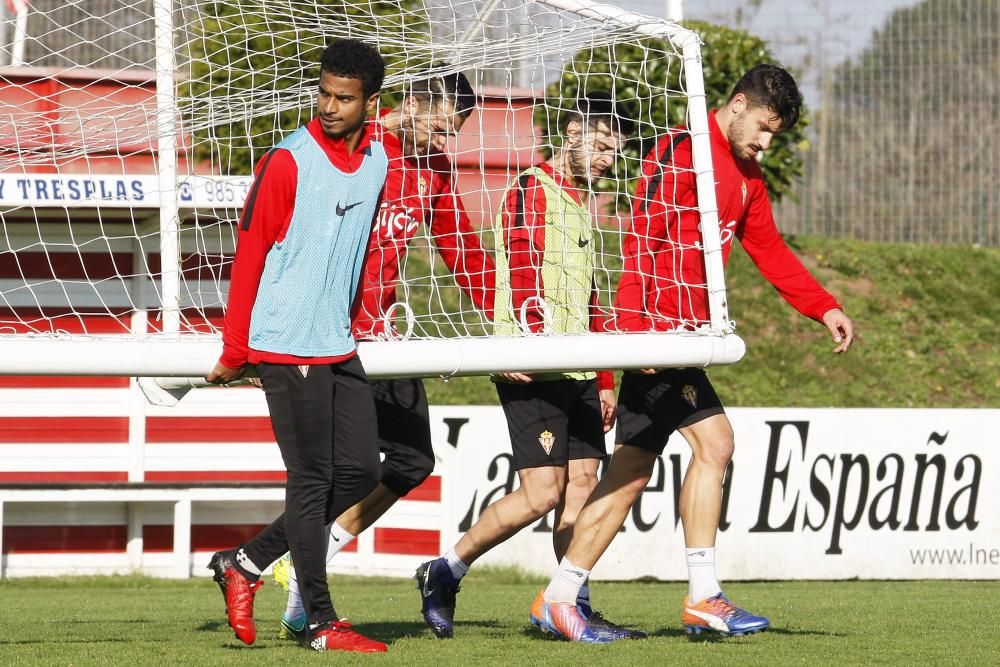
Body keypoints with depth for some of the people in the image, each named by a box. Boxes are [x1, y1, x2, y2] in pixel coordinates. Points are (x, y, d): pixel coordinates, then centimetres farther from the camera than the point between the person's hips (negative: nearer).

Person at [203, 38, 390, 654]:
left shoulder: (377, 161, 8)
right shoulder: (288, 162, -12)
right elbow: (249, 256, -8)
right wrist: (234, 353, -7)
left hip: (339, 348, 7)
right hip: (286, 346, -7)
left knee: (362, 474, 5)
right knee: (313, 480, -5)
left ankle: (245, 563, 18)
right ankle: (322, 623, 1)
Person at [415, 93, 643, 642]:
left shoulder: (582, 204, 22)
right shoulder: (532, 192, -7)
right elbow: (523, 280, -17)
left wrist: (604, 381, 24)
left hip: (576, 374, 9)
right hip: (533, 372, -9)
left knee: (582, 482, 1)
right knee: (542, 493, -12)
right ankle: (443, 573, 3)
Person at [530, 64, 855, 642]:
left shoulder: (748, 178, 19)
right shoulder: (681, 152, -11)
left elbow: (770, 251, 23)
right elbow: (641, 239, -16)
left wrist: (826, 308, 12)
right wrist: (653, 326, -22)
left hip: (676, 335, 9)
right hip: (654, 327, -9)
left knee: (633, 472, 7)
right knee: (714, 440, -13)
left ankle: (559, 599, 9)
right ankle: (704, 597, -10)